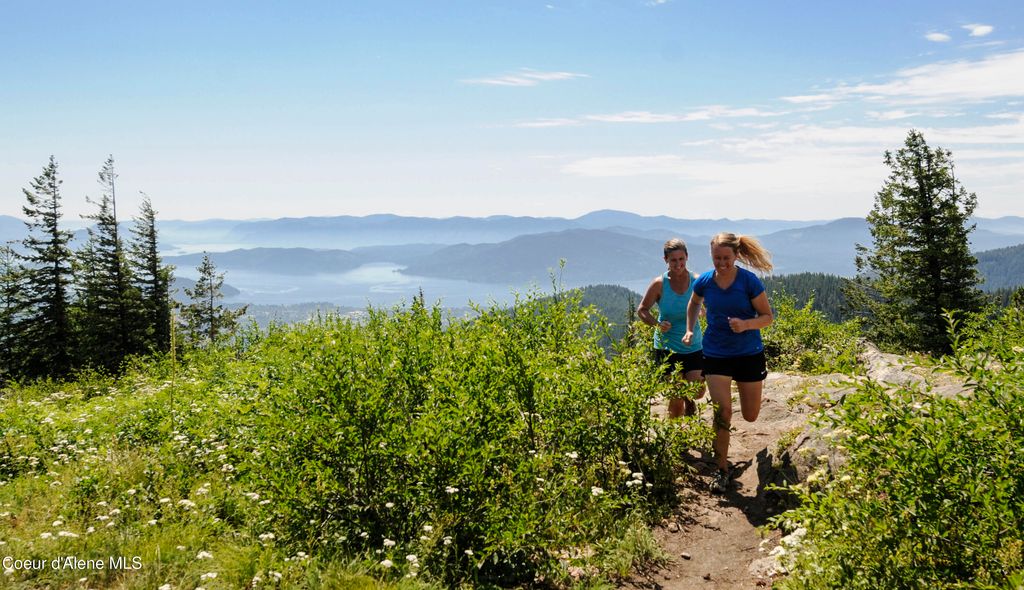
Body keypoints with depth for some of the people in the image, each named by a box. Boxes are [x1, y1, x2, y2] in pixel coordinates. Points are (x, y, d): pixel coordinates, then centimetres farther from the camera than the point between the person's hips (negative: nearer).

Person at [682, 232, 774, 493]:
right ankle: (722, 470, 5)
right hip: (716, 354, 1)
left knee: (750, 416, 13)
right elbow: (694, 304, 17)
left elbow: (767, 317, -7)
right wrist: (690, 330, 4)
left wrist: (746, 324, -26)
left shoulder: (750, 282, -14)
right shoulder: (704, 281, -6)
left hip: (749, 353, 0)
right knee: (722, 412, -10)